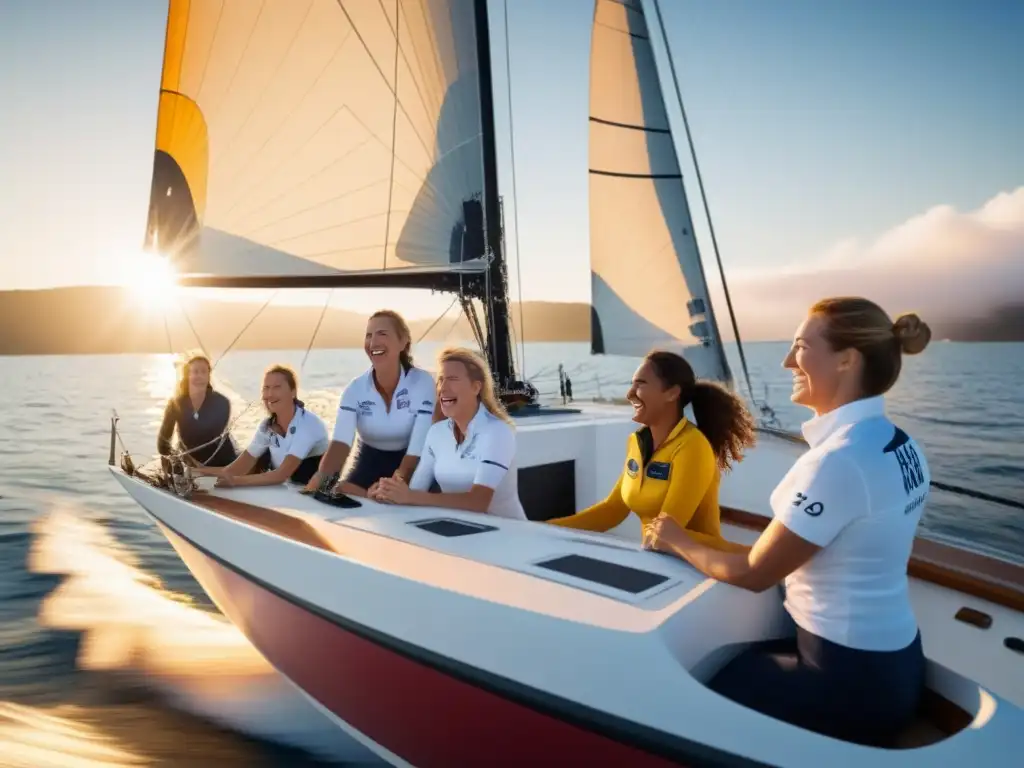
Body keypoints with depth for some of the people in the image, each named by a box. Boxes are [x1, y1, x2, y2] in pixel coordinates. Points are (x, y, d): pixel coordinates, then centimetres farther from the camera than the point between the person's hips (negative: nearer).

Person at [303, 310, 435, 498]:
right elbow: (341, 442, -25)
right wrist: (321, 477, -45)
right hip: (370, 462, 3)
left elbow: (417, 449, -24)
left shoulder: (422, 382, -19)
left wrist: (397, 482, -41)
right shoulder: (355, 388, -10)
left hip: (409, 466, -3)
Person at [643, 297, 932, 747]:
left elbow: (752, 575, -18)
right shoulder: (899, 445, 1)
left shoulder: (838, 462, -27)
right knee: (736, 661, 23)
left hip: (850, 680, -8)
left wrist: (676, 542, -2)